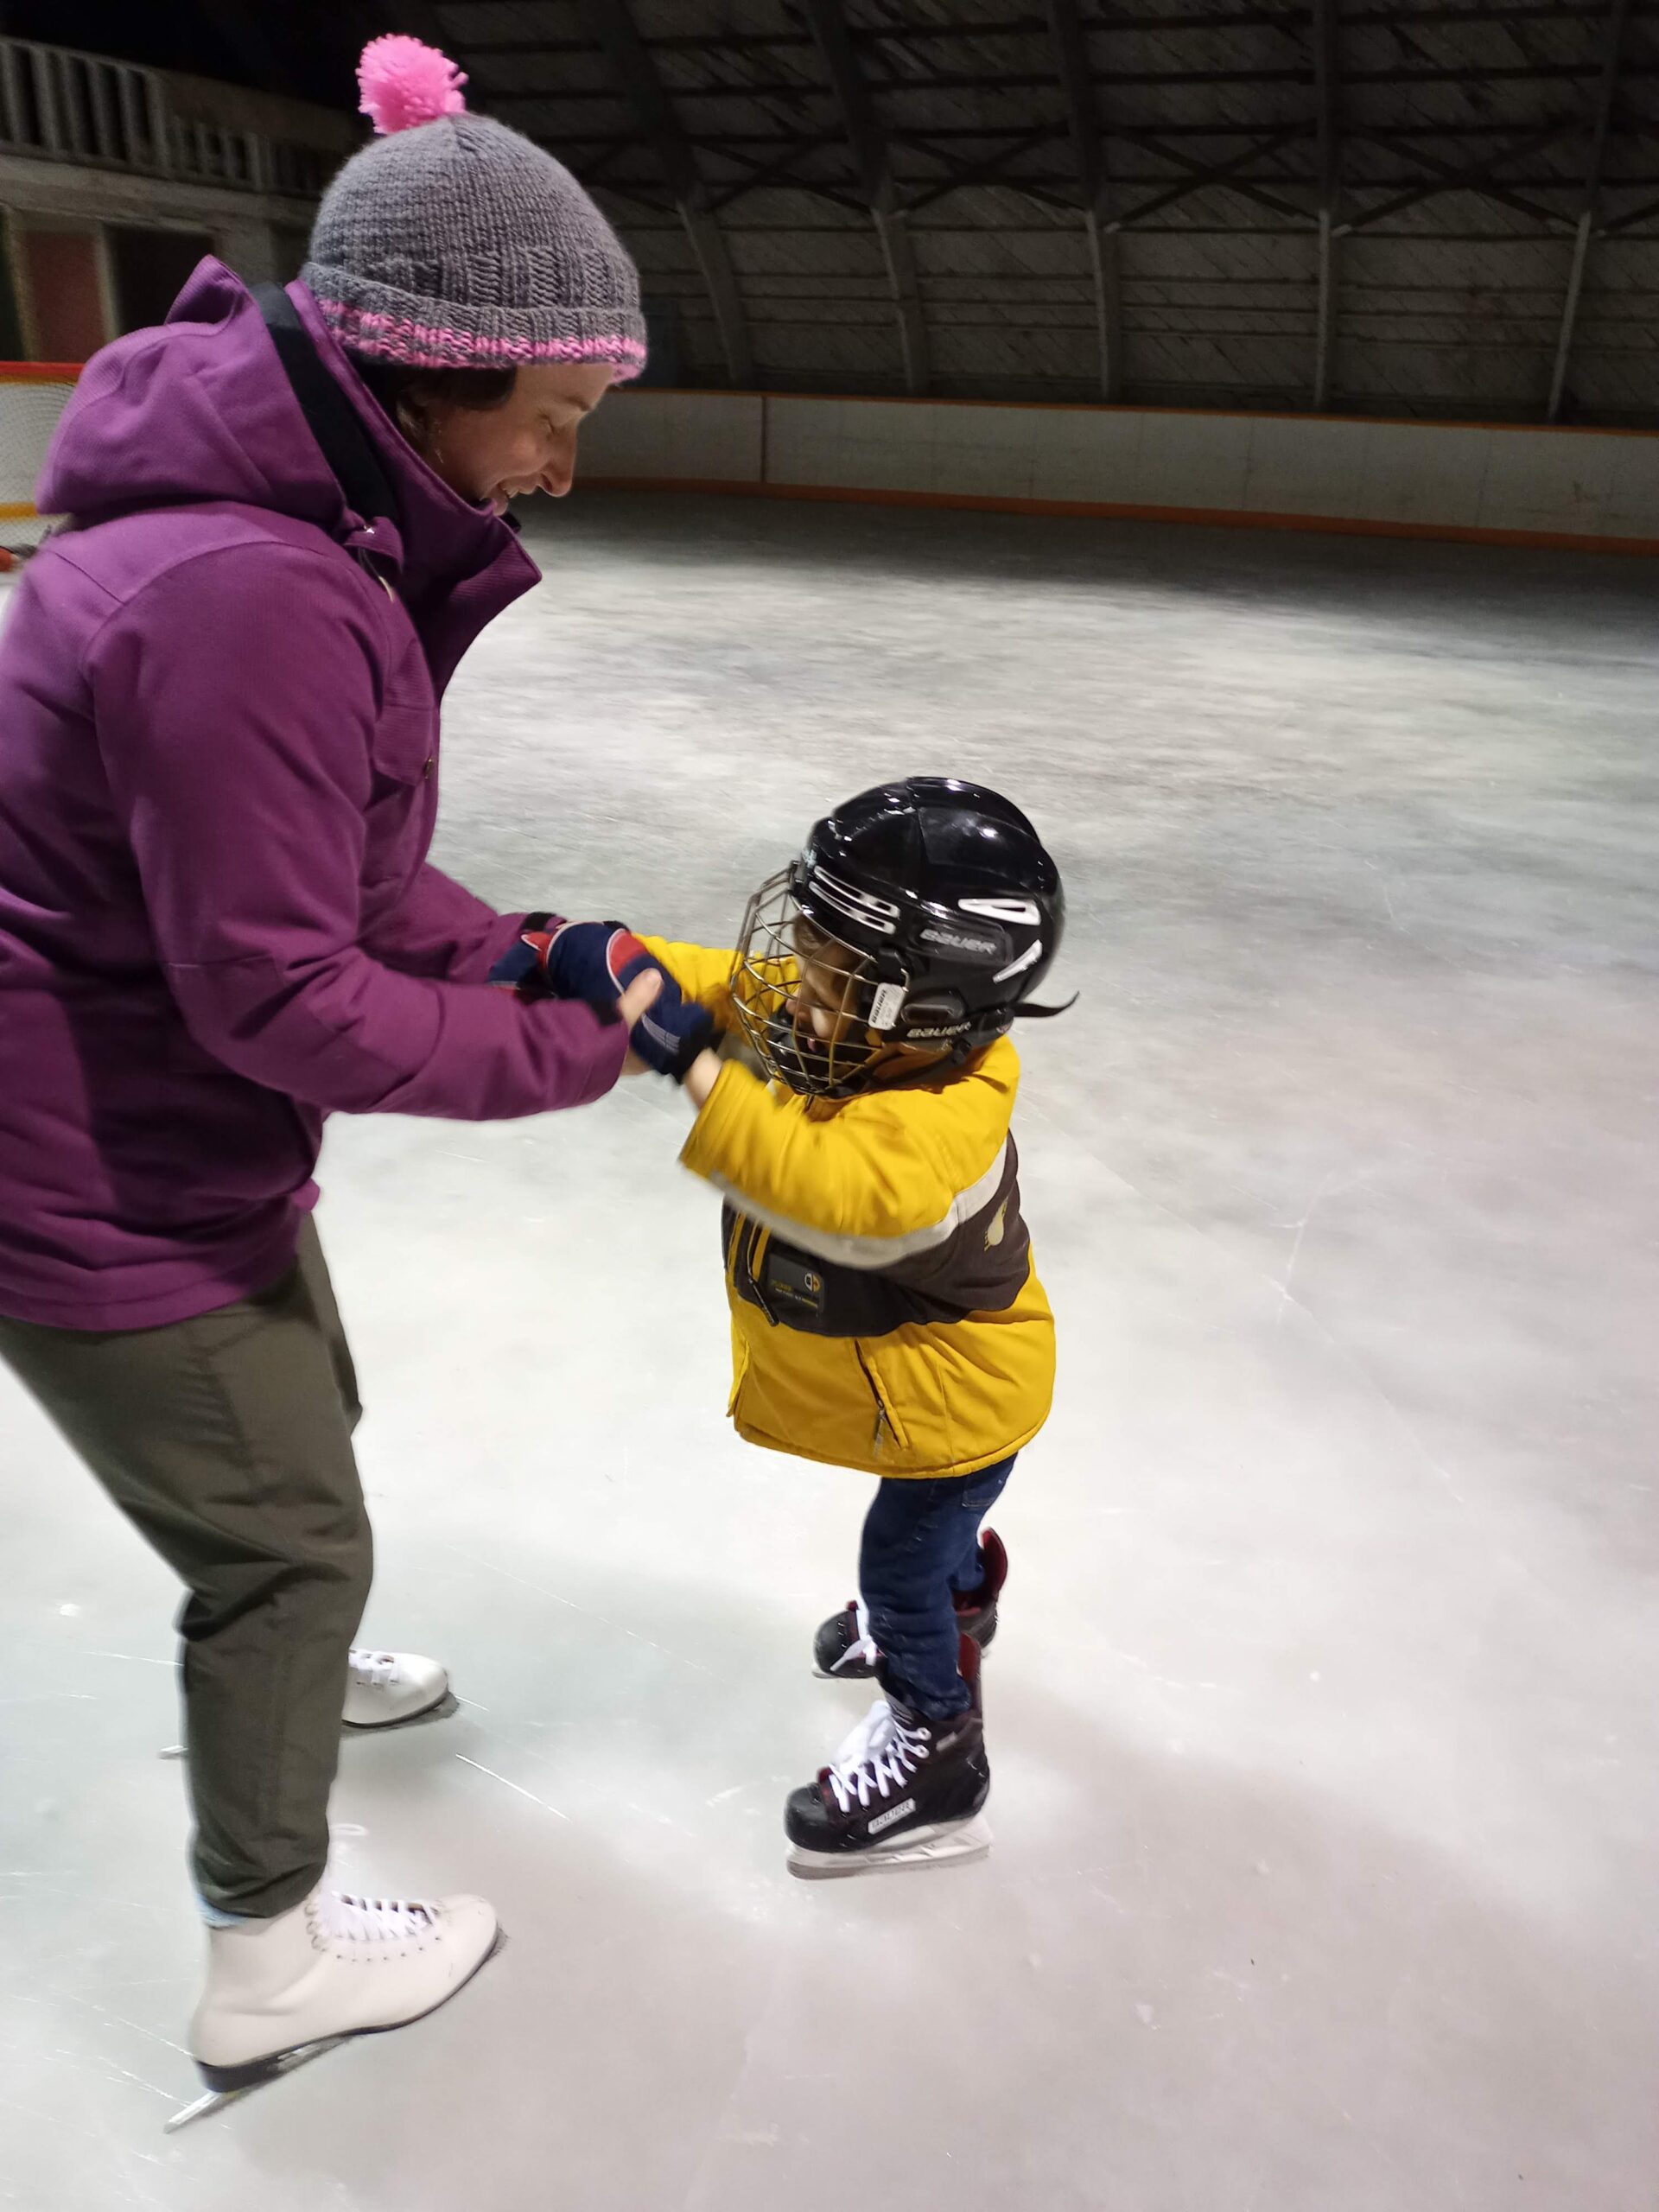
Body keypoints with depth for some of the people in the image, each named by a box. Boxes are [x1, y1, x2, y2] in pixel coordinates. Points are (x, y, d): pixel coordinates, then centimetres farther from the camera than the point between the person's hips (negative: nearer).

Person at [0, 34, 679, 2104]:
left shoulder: (308, 509, 1)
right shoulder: (251, 601, -32)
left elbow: (333, 857, 8)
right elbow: (283, 995, -29)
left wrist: (525, 949, -3)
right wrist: (570, 1044, -18)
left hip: (174, 1125, 10)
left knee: (298, 1417, 30)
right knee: (291, 1541, 8)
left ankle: (278, 1675, 61)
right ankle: (269, 1961, 33)